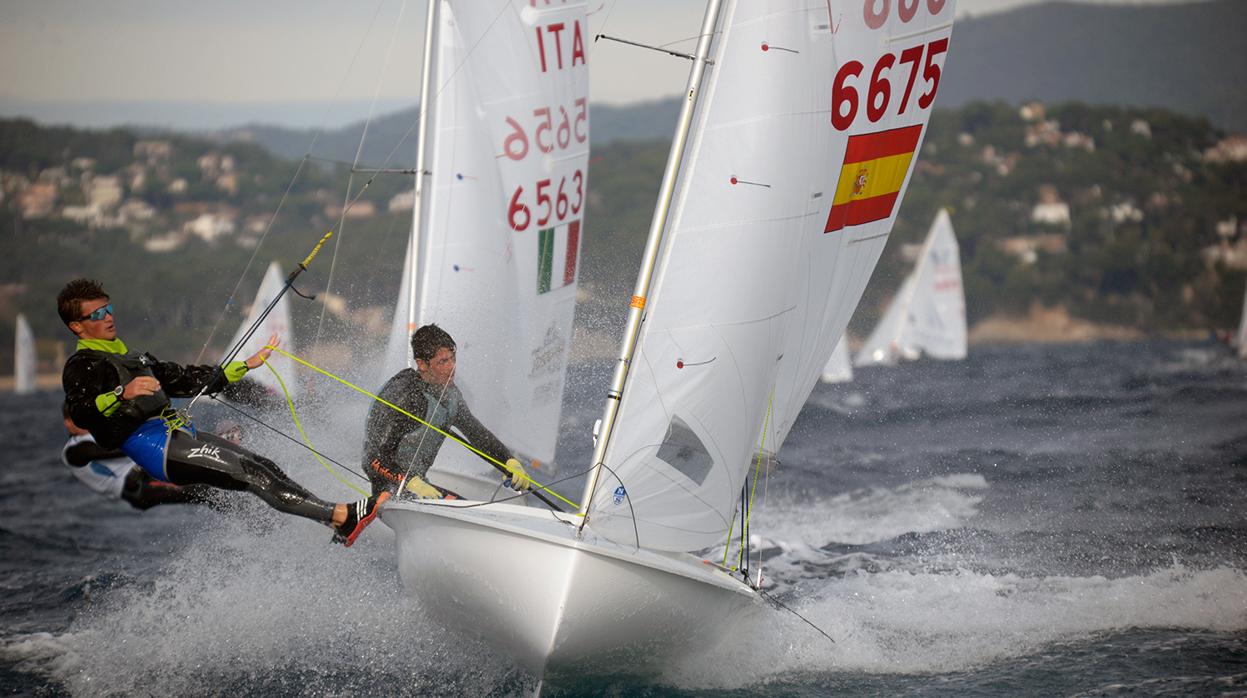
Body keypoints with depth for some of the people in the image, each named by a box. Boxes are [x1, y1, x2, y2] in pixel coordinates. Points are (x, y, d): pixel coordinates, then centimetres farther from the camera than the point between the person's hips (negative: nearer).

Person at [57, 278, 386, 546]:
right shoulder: (81, 367, 0)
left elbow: (186, 380, 30)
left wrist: (246, 365, 31)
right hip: (151, 445, -9)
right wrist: (122, 394, -37)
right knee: (246, 469, -19)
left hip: (179, 433, 9)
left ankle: (342, 525, -13)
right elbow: (80, 414, -19)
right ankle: (341, 516, -27)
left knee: (260, 468, -6)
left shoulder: (132, 359, 27)